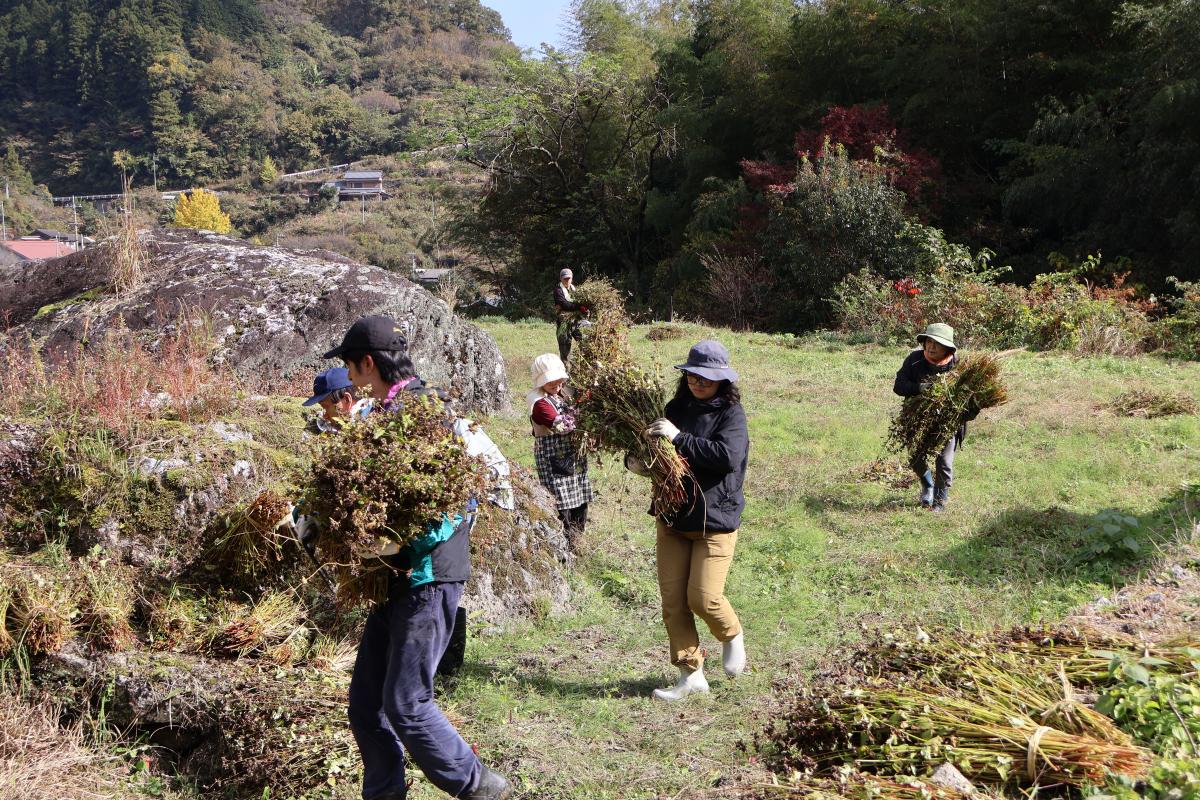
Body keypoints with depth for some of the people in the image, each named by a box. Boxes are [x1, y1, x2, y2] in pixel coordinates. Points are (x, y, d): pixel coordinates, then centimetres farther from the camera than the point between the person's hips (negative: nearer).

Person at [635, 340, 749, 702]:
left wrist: (679, 438, -26)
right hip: (672, 517, 5)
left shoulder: (731, 414, -8)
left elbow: (727, 456, -25)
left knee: (704, 597, -8)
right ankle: (691, 673, 16)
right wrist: (635, 461, -8)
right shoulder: (677, 408, 7)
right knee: (673, 600, 4)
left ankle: (733, 637, 25)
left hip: (716, 519, -5)